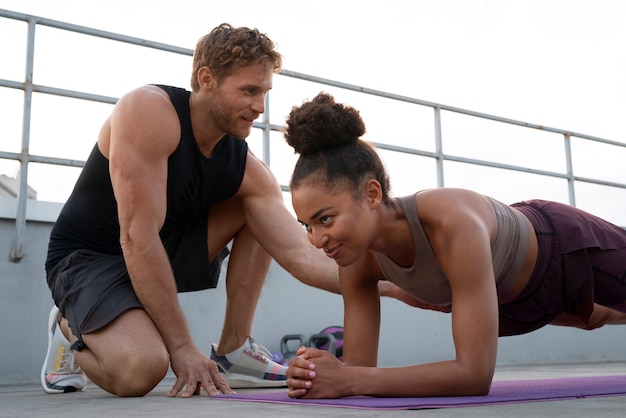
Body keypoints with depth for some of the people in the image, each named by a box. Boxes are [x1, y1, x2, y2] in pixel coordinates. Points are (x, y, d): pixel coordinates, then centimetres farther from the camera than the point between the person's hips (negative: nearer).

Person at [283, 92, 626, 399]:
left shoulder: (452, 223, -48)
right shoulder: (359, 258, -28)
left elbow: (476, 374, -47)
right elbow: (359, 362, -21)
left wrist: (346, 381, -52)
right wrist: (319, 373, -43)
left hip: (573, 252, -5)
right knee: (594, 318, 38)